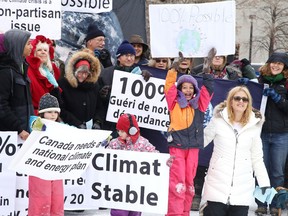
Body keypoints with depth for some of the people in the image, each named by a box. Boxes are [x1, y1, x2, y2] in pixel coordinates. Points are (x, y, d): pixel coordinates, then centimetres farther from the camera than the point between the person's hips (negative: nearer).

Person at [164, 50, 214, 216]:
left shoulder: (199, 106, 10)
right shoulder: (174, 104, 4)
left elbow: (208, 89, 3)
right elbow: (169, 87, -7)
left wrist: (208, 67, -7)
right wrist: (175, 68, -18)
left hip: (193, 147, 3)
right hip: (176, 146, -3)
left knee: (189, 183, 8)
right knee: (177, 183, -9)